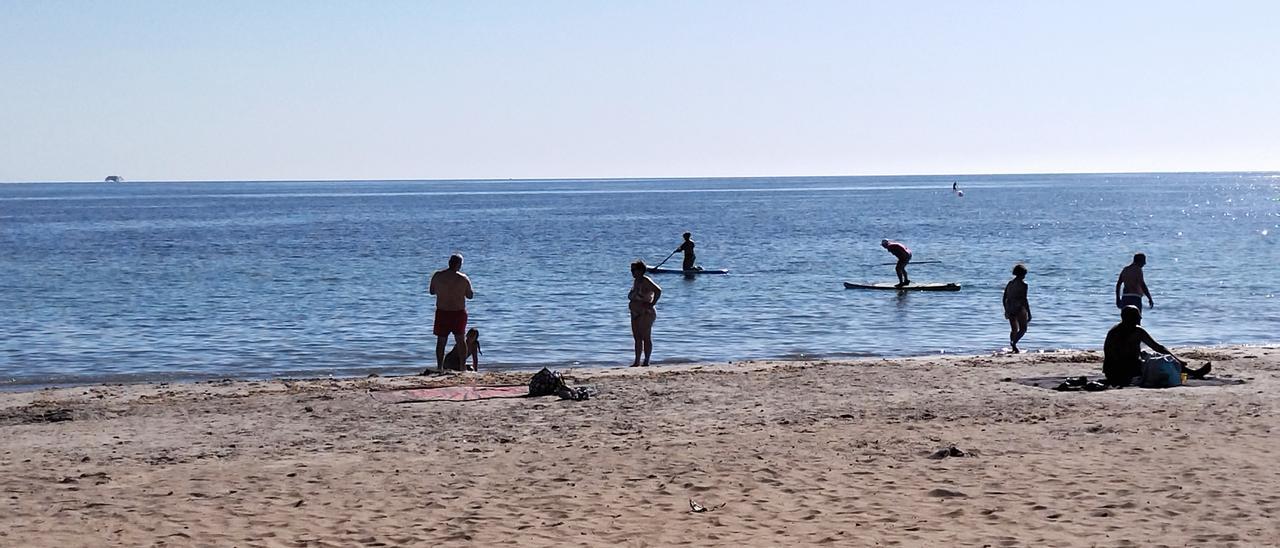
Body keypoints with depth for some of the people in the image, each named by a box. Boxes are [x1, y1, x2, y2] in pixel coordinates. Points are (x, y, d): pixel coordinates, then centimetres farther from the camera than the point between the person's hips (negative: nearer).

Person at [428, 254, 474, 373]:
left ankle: (440, 366, 7)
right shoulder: (463, 279, -10)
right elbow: (470, 296, -1)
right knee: (460, 339, 13)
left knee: (441, 340, 10)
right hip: (459, 313, -1)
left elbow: (431, 291, 5)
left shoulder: (437, 276, -6)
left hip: (442, 312, 1)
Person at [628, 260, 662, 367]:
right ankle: (637, 361, 12)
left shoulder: (646, 281, -14)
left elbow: (658, 290, -26)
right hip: (635, 314, 9)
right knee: (637, 338, 9)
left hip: (646, 314, -9)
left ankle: (646, 361, -5)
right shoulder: (636, 281, 13)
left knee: (646, 338, -6)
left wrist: (652, 304, -22)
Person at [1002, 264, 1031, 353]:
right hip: (1020, 309, -6)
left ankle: (1013, 348, 13)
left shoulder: (1009, 283, 10)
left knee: (1014, 329, 16)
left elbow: (1004, 298, 13)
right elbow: (1024, 299, -16)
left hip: (1010, 309, 6)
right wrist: (1029, 313, -13)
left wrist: (1006, 311, 24)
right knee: (1023, 329, 2)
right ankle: (1014, 342, -22)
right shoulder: (1023, 284, -9)